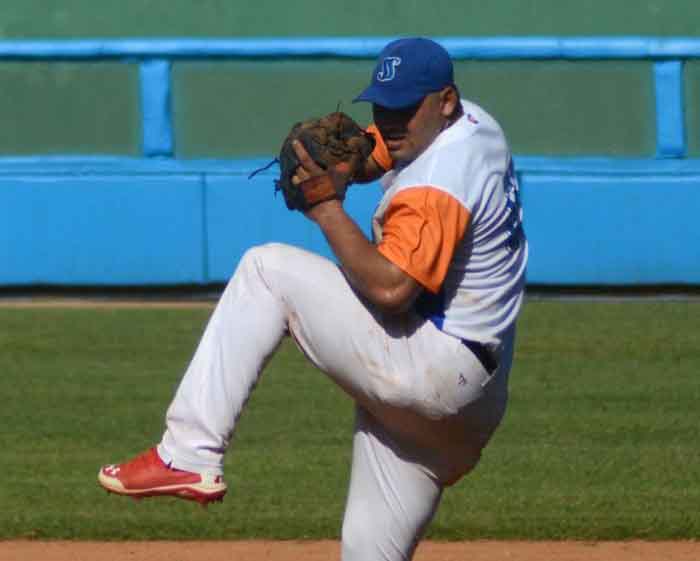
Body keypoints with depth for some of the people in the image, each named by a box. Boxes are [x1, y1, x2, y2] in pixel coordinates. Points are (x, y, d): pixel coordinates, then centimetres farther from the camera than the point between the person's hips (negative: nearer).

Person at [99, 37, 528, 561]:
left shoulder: (437, 187, -20)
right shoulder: (470, 122, 10)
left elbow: (390, 287, -30)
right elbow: (365, 157, 14)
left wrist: (328, 209, -21)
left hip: (434, 372, -10)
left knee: (268, 271, -10)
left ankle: (190, 455, -14)